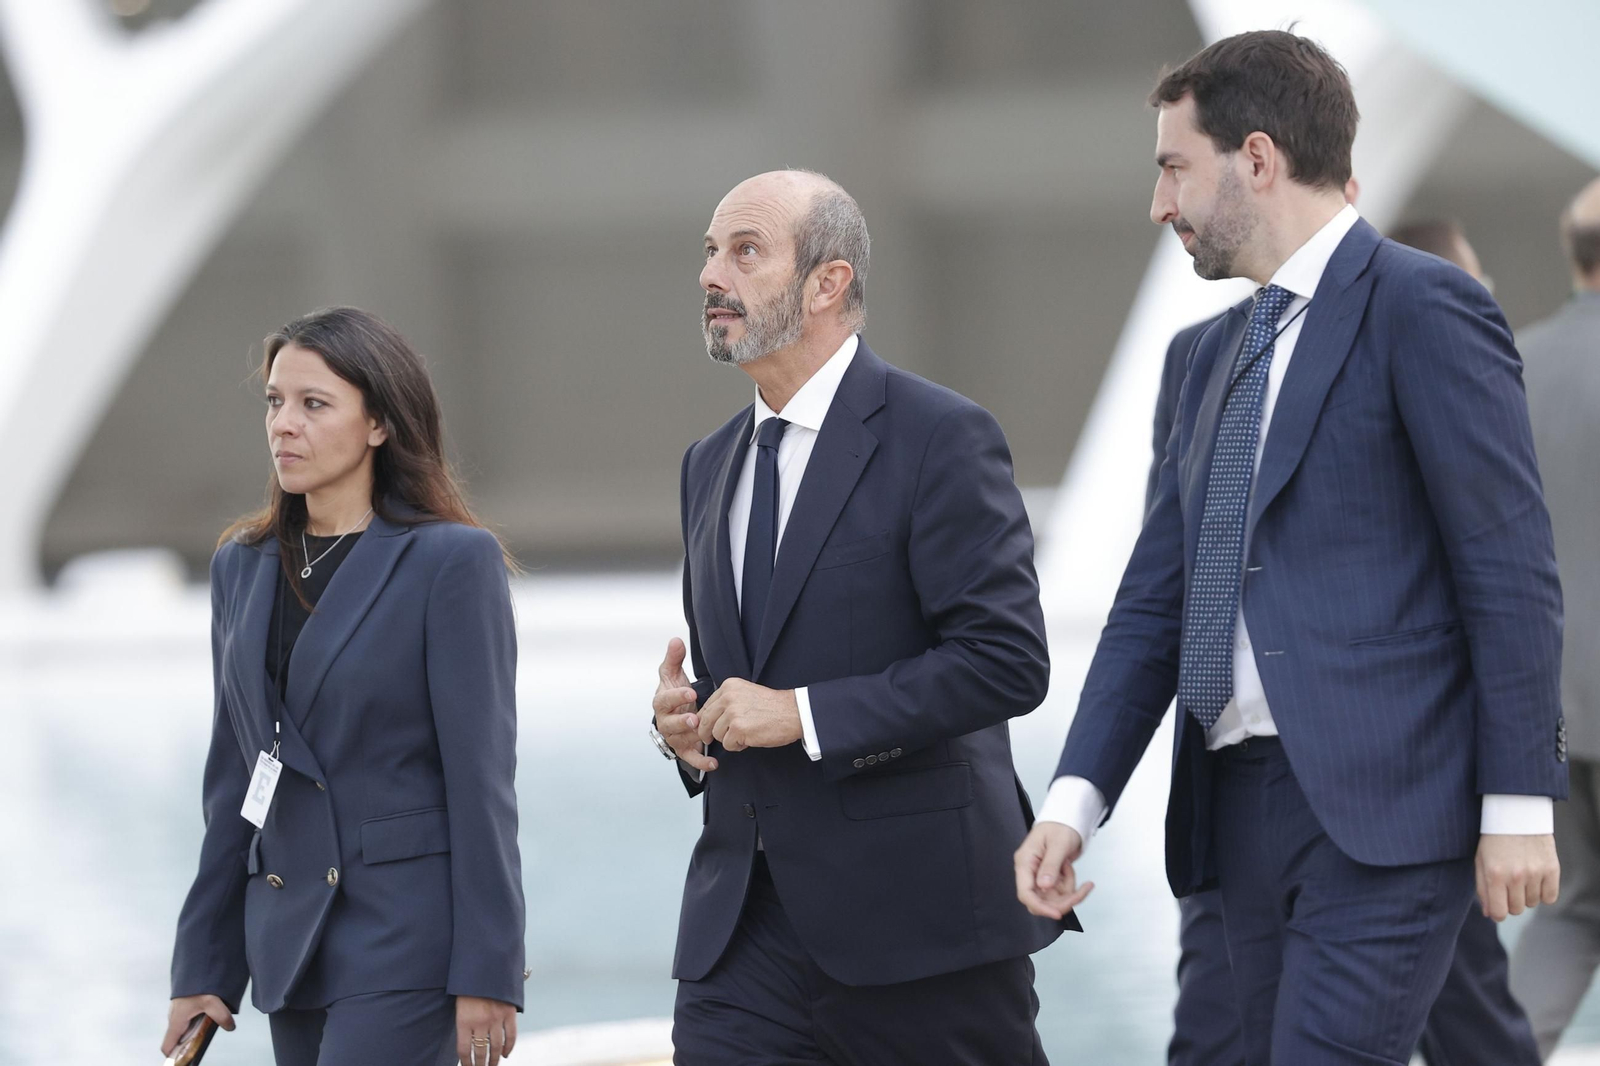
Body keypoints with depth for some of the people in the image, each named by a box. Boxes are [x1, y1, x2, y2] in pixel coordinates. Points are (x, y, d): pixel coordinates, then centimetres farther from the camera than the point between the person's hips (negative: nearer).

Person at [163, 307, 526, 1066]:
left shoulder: (452, 561, -7)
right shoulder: (243, 566, 12)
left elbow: (481, 775, -10)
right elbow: (233, 778, 15)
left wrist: (487, 973, -13)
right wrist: (201, 966, 12)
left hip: (406, 938, -7)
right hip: (291, 938, 7)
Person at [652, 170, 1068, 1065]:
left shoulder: (940, 438, -7)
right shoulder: (712, 465, 17)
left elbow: (1007, 659, -15)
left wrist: (803, 715, -18)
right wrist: (684, 719, 3)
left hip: (916, 914, -6)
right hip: (744, 922, 6)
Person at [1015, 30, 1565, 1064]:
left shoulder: (1423, 309, -5)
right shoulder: (1222, 353, 20)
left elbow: (1512, 575, -9)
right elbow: (1155, 597, 17)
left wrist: (1519, 805, -13)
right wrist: (1076, 799, 5)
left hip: (1382, 807, -8)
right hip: (1245, 808, 8)